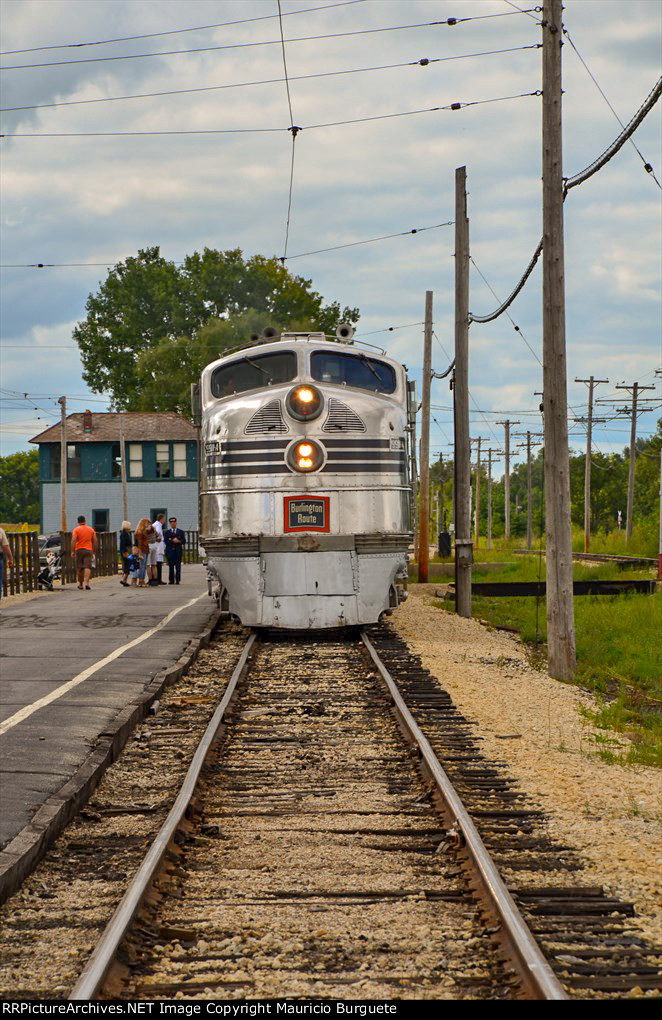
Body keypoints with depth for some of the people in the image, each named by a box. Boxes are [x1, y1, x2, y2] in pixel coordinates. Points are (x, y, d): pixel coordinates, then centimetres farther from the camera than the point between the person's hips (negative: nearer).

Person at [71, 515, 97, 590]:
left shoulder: (76, 530, -2)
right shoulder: (91, 529, 8)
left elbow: (73, 541, -12)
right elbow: (94, 541, 10)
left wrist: (72, 551, -10)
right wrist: (94, 552, 18)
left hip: (79, 550, -1)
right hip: (88, 550, 1)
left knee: (79, 568, 8)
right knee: (87, 567, -8)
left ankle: (80, 584, 19)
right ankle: (87, 583, -25)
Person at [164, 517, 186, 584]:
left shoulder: (181, 532, 14)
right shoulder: (166, 532, 12)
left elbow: (184, 541, 5)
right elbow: (166, 542, -2)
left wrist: (178, 541, -12)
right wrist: (172, 541, -14)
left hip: (178, 551, 0)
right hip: (170, 551, 0)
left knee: (178, 566, -6)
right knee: (171, 566, -3)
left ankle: (177, 580, -5)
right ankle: (171, 580, 2)